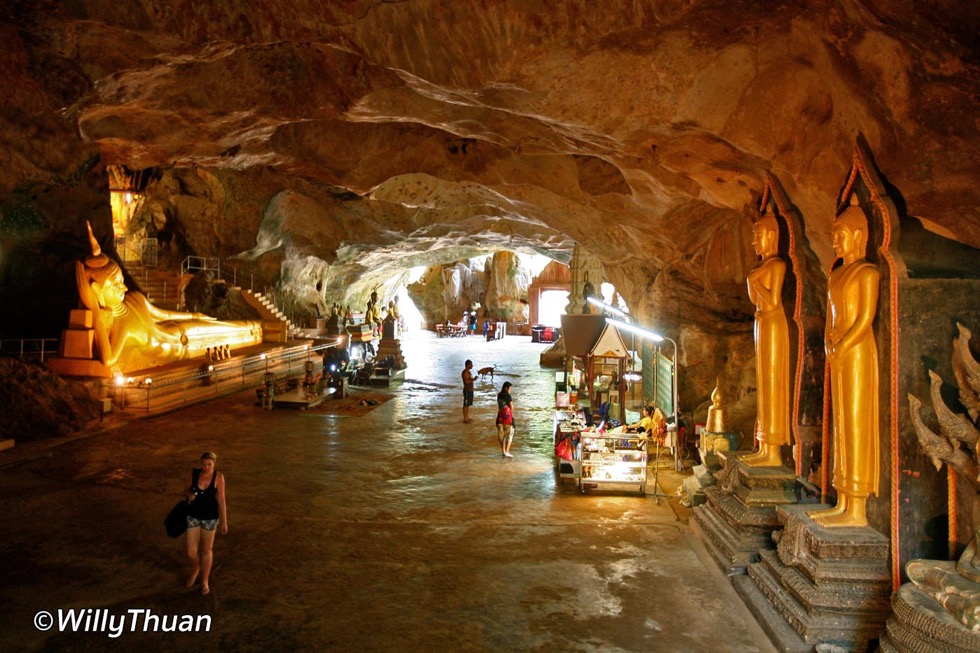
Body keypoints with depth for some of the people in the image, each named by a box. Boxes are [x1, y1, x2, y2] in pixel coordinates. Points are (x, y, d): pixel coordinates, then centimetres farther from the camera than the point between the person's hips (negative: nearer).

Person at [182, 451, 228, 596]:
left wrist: (224, 521, -6)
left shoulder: (218, 477, -15)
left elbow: (221, 500, -10)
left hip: (210, 518, -2)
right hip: (193, 516, 2)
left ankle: (205, 581, 33)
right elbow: (185, 490, 7)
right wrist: (189, 495, -18)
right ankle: (195, 570, 38)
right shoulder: (194, 473, -8)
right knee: (191, 552, 3)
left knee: (206, 550, 13)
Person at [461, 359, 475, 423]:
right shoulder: (465, 372, -18)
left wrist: (473, 378, 10)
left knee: (468, 405, 16)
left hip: (470, 390, 10)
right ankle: (465, 419, 1)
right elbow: (466, 381, -26)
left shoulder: (468, 371, 13)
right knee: (466, 405, -3)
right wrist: (473, 379, -22)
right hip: (467, 390, -10)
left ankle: (467, 418, 25)